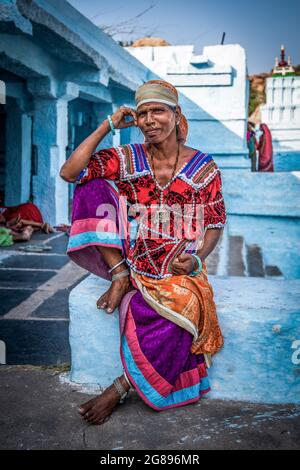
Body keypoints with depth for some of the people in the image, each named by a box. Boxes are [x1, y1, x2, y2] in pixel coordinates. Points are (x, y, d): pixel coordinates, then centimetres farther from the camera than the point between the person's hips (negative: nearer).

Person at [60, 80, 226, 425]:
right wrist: (109, 126, -8)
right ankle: (119, 276, -14)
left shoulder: (204, 167, 1)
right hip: (132, 258, 2)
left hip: (178, 268, -2)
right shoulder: (126, 159, 2)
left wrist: (196, 259, -16)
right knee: (94, 187, -15)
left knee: (170, 318, -35)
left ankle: (120, 388, -13)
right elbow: (68, 172, -9)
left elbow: (215, 223, 3)